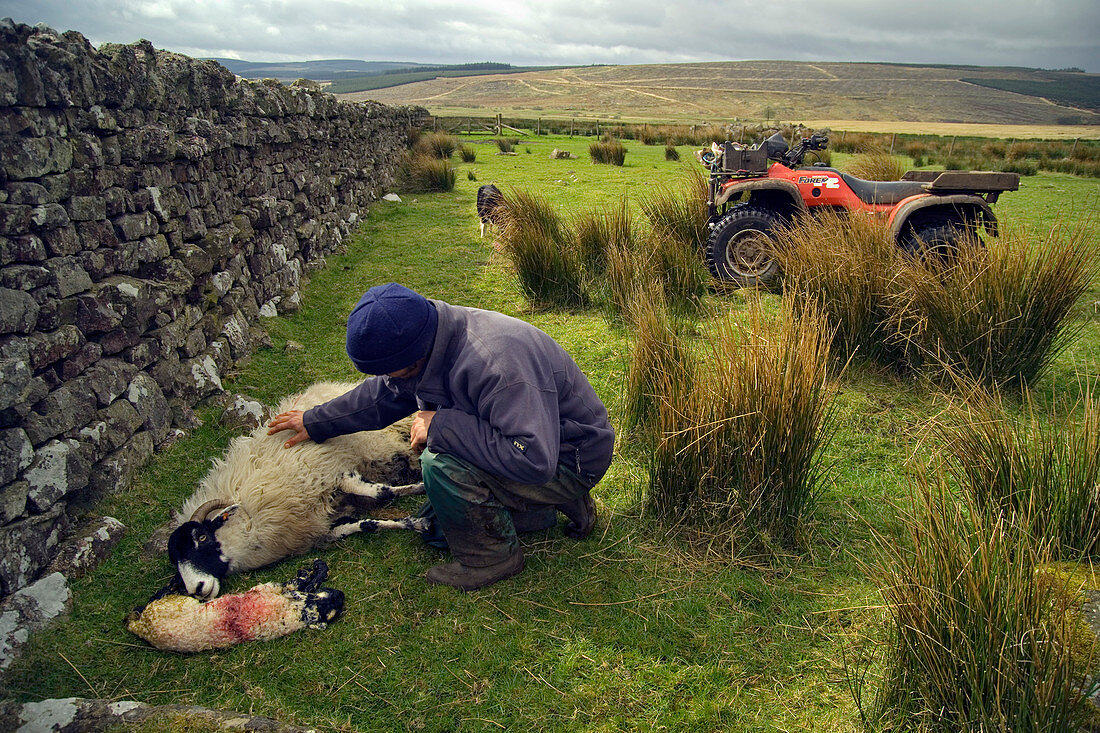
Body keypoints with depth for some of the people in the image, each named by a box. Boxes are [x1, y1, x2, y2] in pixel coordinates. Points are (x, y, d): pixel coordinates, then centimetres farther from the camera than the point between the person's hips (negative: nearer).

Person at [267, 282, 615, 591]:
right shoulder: (435, 341, -5)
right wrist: (316, 422, 22)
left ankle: (492, 557, 0)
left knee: (442, 464, -26)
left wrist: (442, 426, -33)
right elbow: (385, 392, 15)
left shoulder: (496, 363, -35)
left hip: (572, 461, -9)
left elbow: (535, 460, -40)